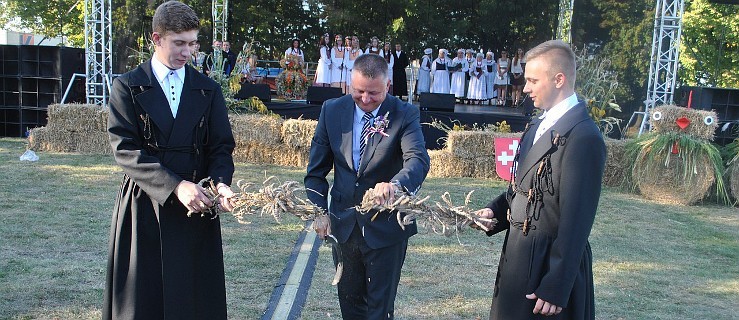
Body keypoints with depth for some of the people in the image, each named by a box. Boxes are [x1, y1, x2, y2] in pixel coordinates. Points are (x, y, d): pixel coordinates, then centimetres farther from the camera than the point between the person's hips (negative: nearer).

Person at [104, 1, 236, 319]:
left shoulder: (208, 90, 9)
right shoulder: (127, 87, 1)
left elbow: (221, 147, 6)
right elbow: (125, 150, -9)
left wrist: (220, 184, -16)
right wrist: (175, 186, -20)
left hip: (196, 207, 2)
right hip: (144, 206, -1)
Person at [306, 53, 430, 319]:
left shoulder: (405, 115, -12)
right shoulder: (332, 111, -3)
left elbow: (418, 159, -29)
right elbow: (317, 169, 3)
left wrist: (395, 184, -49)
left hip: (386, 227, -3)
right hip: (343, 225, 4)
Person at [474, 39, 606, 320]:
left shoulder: (583, 137, -20)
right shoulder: (539, 125, 9)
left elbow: (576, 221, -21)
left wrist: (556, 288, -20)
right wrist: (495, 210, -2)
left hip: (549, 262, -8)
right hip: (518, 252, 8)